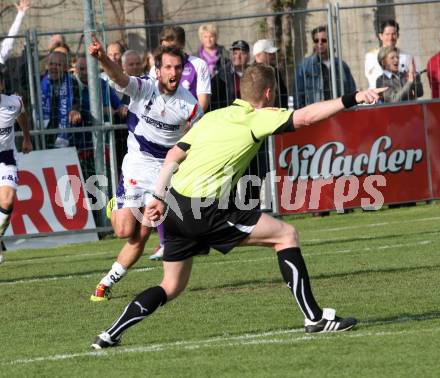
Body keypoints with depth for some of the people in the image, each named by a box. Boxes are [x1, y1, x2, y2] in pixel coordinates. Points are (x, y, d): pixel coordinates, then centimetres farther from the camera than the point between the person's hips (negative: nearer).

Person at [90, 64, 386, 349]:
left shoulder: (213, 117, 20)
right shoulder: (257, 118, 0)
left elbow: (174, 155, 18)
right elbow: (306, 116, -11)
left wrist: (159, 196, 20)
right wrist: (353, 99, -11)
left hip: (176, 207, 8)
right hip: (205, 209, -8)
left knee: (171, 287, 19)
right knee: (286, 235, 2)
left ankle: (110, 335, 7)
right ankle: (315, 318, 1)